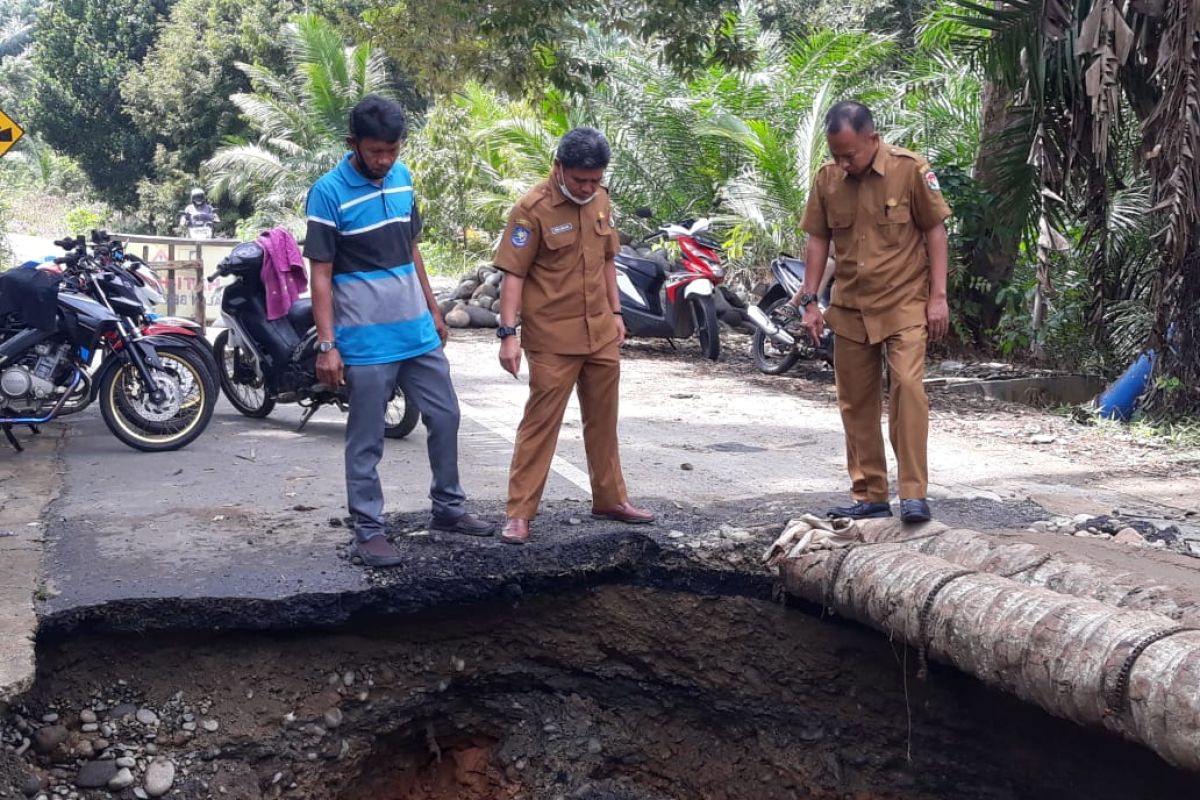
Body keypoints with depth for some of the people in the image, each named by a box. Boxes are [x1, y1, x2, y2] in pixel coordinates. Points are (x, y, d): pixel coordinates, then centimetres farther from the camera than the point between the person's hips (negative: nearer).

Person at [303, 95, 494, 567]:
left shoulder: (403, 178, 7)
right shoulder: (329, 192, -12)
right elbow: (320, 274, -12)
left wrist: (433, 311, 19)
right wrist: (326, 345, -16)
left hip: (417, 331, 7)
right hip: (366, 341, -6)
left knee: (445, 417, 14)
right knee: (366, 440, 2)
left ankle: (448, 508, 29)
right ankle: (368, 531, 12)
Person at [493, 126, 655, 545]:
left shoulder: (600, 200, 6)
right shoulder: (532, 209, -14)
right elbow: (513, 274, -15)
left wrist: (615, 312, 15)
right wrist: (508, 332, -20)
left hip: (601, 333, 6)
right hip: (552, 338, -6)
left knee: (603, 419, 15)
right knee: (540, 423, -3)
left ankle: (610, 498, 28)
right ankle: (518, 513, 3)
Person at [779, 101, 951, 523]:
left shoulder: (910, 169, -9)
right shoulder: (827, 179, 1)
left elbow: (935, 231, -4)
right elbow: (818, 239, 10)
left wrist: (938, 297, -8)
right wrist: (810, 300, 6)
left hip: (904, 303, -4)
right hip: (849, 309, 4)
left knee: (907, 385, -18)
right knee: (856, 403, 7)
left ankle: (914, 493, -12)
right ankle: (869, 495, 17)